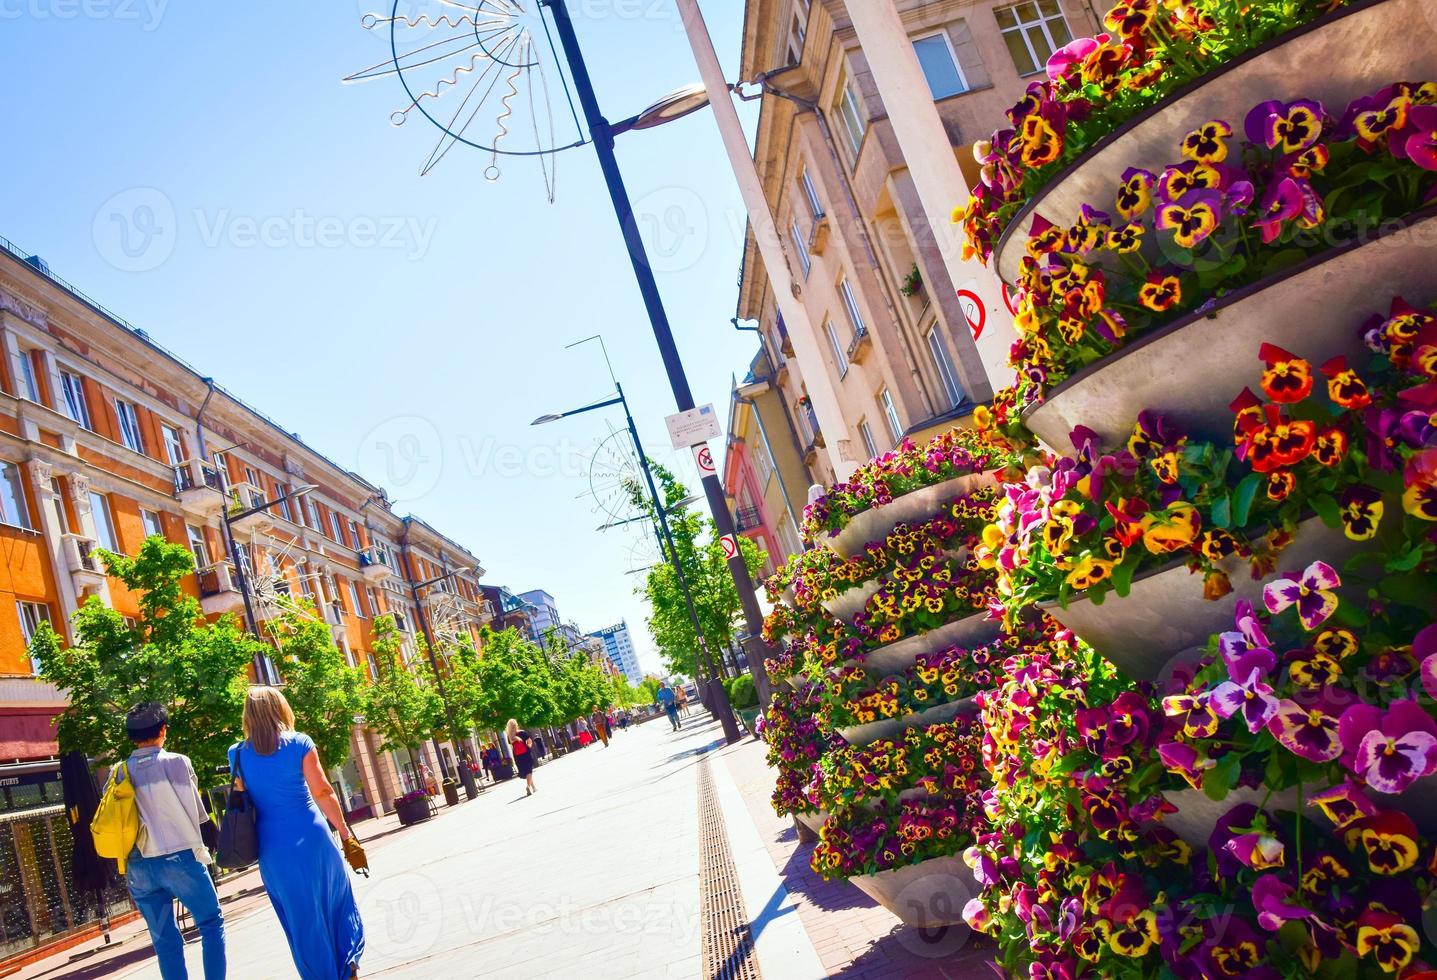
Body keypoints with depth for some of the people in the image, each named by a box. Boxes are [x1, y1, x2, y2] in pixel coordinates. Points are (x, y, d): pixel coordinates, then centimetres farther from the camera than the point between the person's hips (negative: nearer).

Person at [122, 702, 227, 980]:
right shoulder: (177, 762, -6)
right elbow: (197, 812, -2)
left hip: (139, 866, 4)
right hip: (180, 858, -4)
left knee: (165, 939, 10)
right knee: (211, 924, 9)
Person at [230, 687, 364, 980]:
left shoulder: (238, 754, 2)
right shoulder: (299, 743, -5)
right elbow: (323, 793, -8)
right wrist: (346, 833, -3)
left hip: (272, 845, 2)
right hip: (311, 838, -2)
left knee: (303, 917, 11)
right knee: (337, 900, 17)